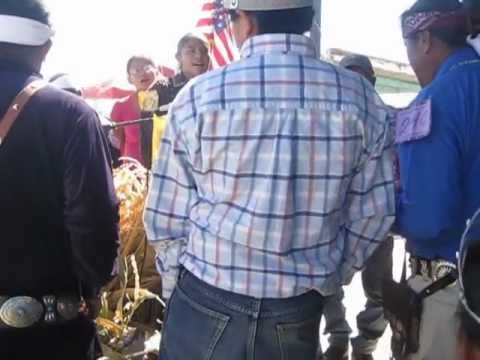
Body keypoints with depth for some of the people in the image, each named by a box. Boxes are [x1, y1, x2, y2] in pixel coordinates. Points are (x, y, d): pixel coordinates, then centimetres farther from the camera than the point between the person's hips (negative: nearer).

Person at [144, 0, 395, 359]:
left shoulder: (199, 96, -12)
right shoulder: (360, 97, -6)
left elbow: (166, 218, -7)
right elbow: (371, 214, -1)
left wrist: (181, 288, 10)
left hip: (206, 307, -1)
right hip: (300, 314, 2)